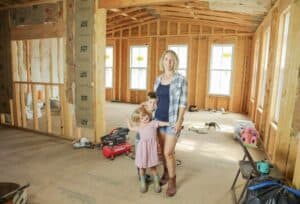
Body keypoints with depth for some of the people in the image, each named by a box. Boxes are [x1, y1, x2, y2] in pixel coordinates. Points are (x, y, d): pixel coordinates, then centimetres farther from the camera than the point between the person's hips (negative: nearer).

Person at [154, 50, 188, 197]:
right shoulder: (158, 79, 7)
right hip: (159, 118, 6)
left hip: (172, 120, -5)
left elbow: (183, 102, -10)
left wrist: (179, 121, -16)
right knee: (163, 150, 16)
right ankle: (166, 173, 36)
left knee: (168, 152, -4)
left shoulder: (181, 79, -9)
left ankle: (172, 182, 15)